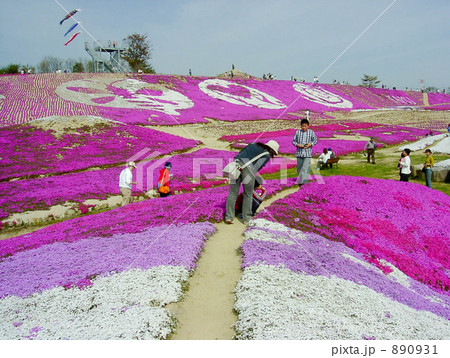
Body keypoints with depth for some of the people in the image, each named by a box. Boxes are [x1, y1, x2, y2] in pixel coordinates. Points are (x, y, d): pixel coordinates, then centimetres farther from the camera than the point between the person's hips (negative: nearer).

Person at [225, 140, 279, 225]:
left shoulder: (254, 145, 30)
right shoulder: (267, 155, 11)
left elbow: (239, 154, 23)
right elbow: (256, 167, 3)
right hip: (248, 167, -5)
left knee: (232, 193, 9)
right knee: (248, 195, 11)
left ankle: (229, 217, 6)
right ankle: (247, 219, 17)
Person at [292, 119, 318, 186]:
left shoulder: (311, 132, 3)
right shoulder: (297, 132, 7)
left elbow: (315, 141, 9)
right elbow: (294, 141, 9)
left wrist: (310, 144, -10)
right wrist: (298, 145, -10)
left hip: (307, 153, -2)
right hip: (299, 153, 2)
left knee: (306, 167, -13)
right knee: (299, 167, 8)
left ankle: (303, 180, -17)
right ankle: (299, 180, 23)